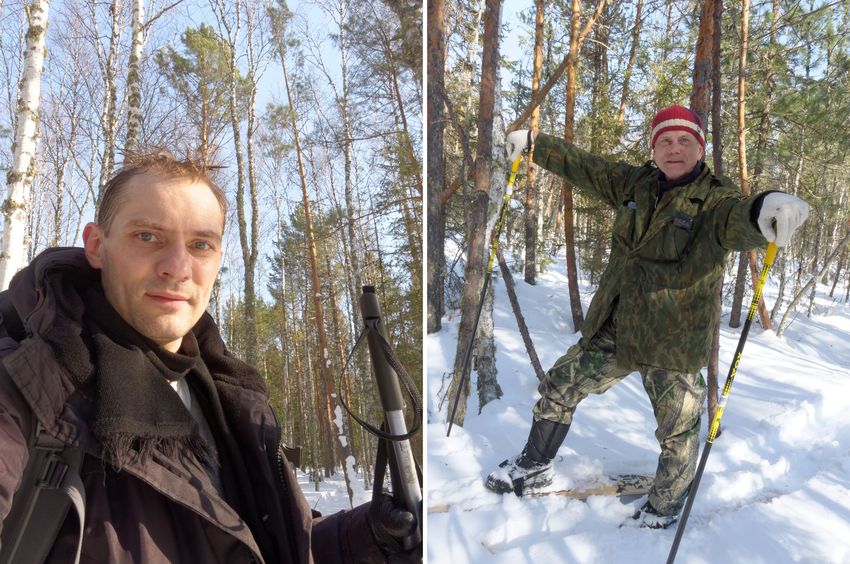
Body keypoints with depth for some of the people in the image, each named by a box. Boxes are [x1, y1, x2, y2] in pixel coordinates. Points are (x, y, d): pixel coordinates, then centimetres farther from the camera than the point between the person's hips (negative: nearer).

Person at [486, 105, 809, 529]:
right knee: (558, 390, 13)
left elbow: (740, 218, -35)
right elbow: (583, 167, 15)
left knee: (677, 433, 6)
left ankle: (664, 508, 32)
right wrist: (533, 143, 20)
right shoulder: (635, 185, 5)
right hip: (612, 330, 5)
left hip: (673, 343, -5)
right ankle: (534, 468, 34)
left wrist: (766, 209, -59)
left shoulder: (715, 201, -12)